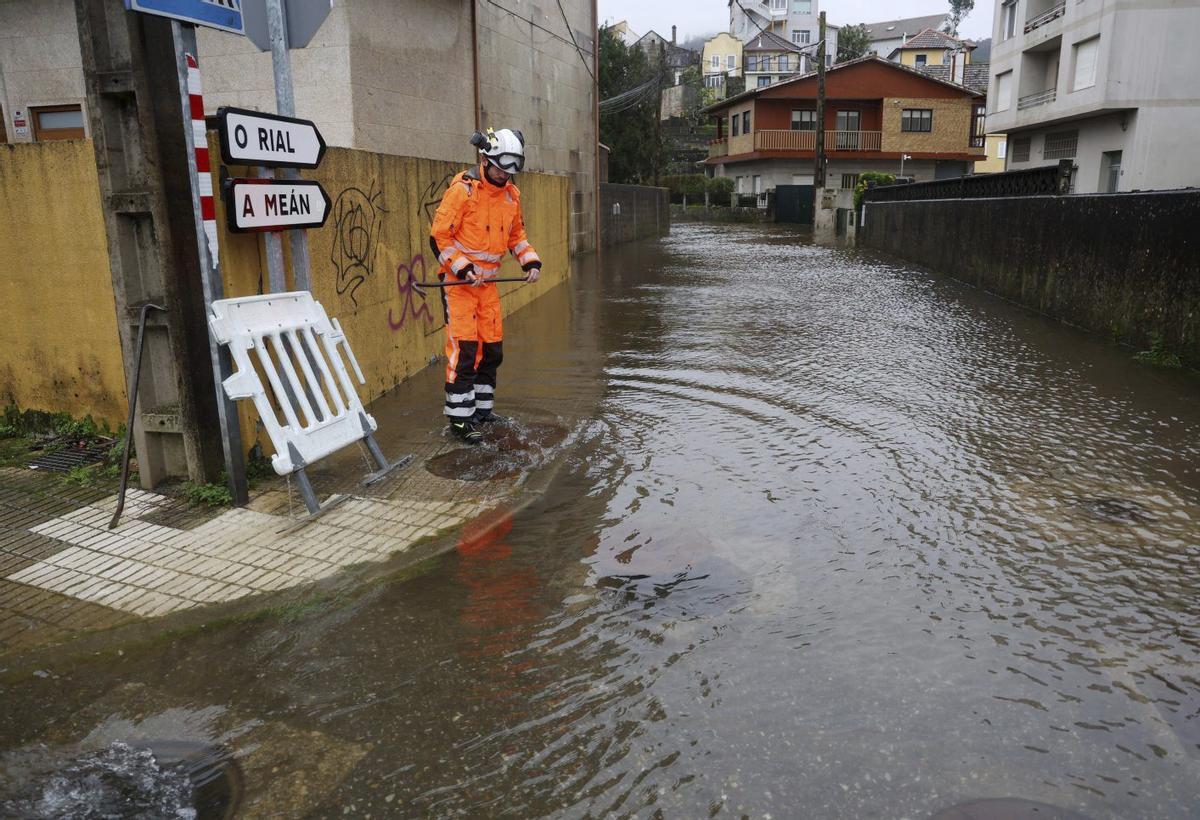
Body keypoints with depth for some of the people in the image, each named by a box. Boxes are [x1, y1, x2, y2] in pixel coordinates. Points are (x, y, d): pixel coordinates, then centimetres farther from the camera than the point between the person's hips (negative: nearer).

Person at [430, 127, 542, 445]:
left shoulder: (511, 193, 7)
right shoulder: (462, 189, -15)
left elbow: (516, 234, 19)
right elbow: (439, 237, -13)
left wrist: (530, 261, 3)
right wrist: (462, 269, -22)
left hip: (488, 281, 7)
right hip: (458, 280, -7)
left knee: (493, 347, 10)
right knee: (464, 349, -11)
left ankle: (482, 407, 26)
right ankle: (460, 418, -3)